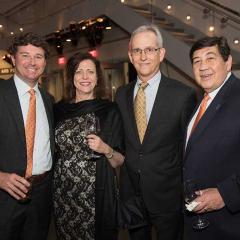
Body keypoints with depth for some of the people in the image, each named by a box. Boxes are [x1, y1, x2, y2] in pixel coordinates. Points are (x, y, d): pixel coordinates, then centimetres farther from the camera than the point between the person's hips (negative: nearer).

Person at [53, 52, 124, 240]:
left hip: (97, 196, -2)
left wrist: (106, 150, -21)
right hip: (62, 193, 3)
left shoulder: (109, 110, -6)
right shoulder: (59, 109, 2)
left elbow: (119, 161, -3)